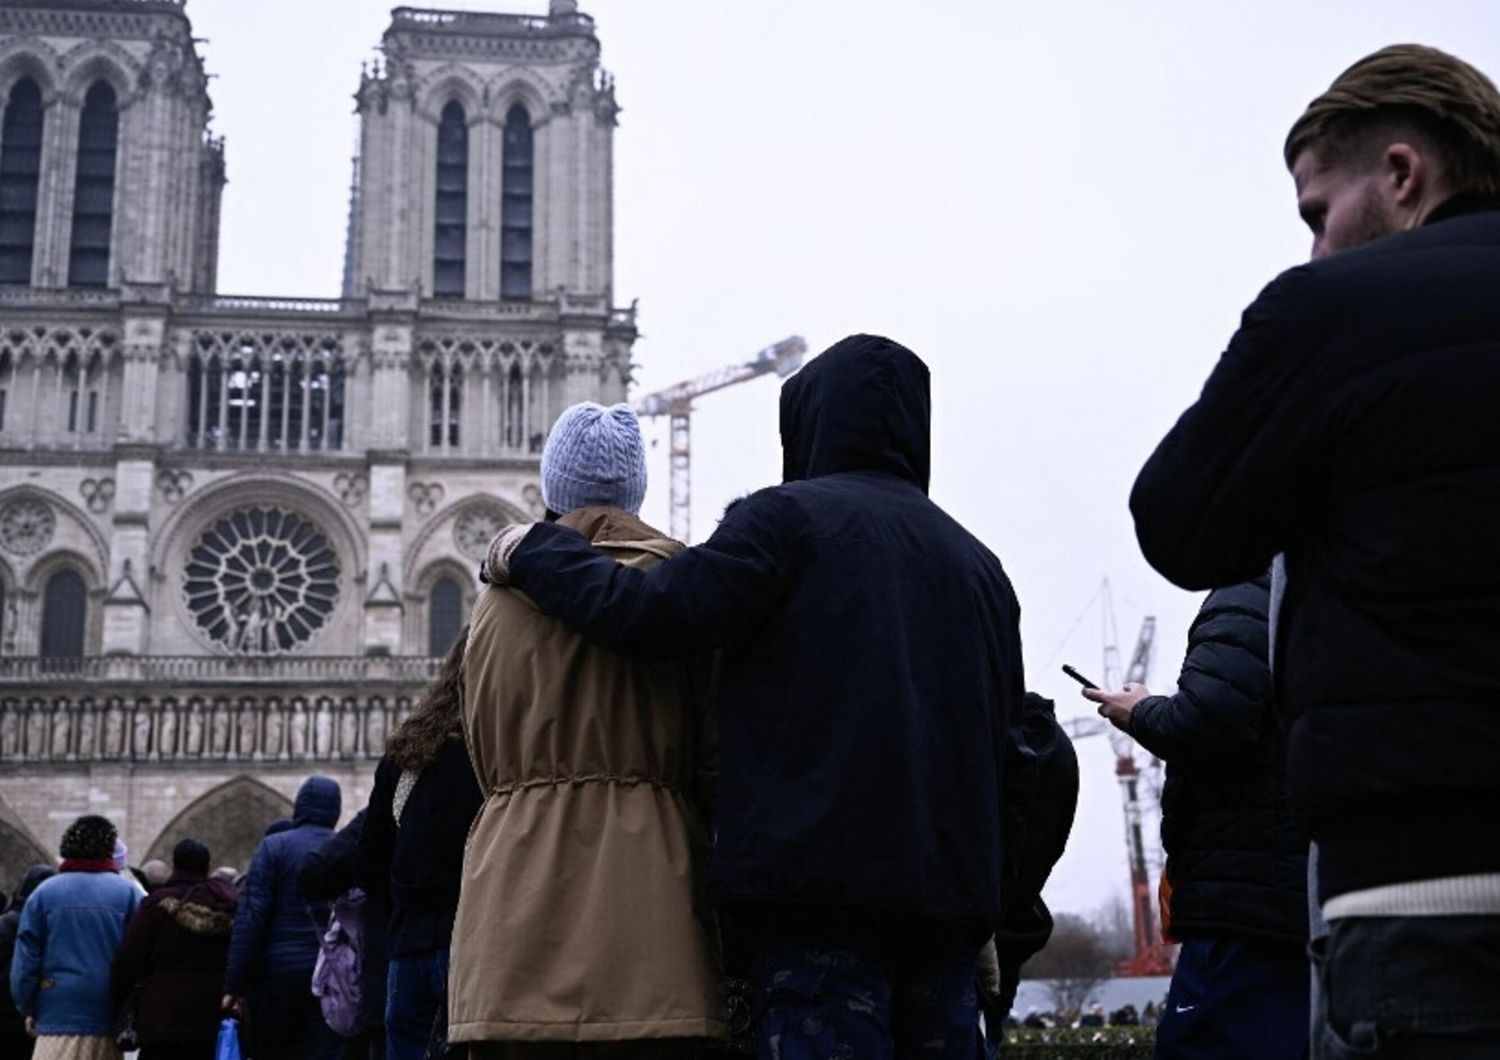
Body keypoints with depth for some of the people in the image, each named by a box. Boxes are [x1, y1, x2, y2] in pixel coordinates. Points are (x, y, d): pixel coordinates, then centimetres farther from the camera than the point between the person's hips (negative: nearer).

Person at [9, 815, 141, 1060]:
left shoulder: (44, 891, 2)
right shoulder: (127, 892, 1)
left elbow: (26, 959, 3)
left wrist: (27, 1008, 12)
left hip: (60, 1013, -1)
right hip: (109, 1016, 1)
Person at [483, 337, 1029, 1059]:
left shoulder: (789, 517, -2)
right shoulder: (978, 564, 17)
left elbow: (647, 614, -9)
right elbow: (1006, 746, 18)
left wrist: (531, 552, 7)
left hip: (821, 885, -6)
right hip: (950, 902, 6)